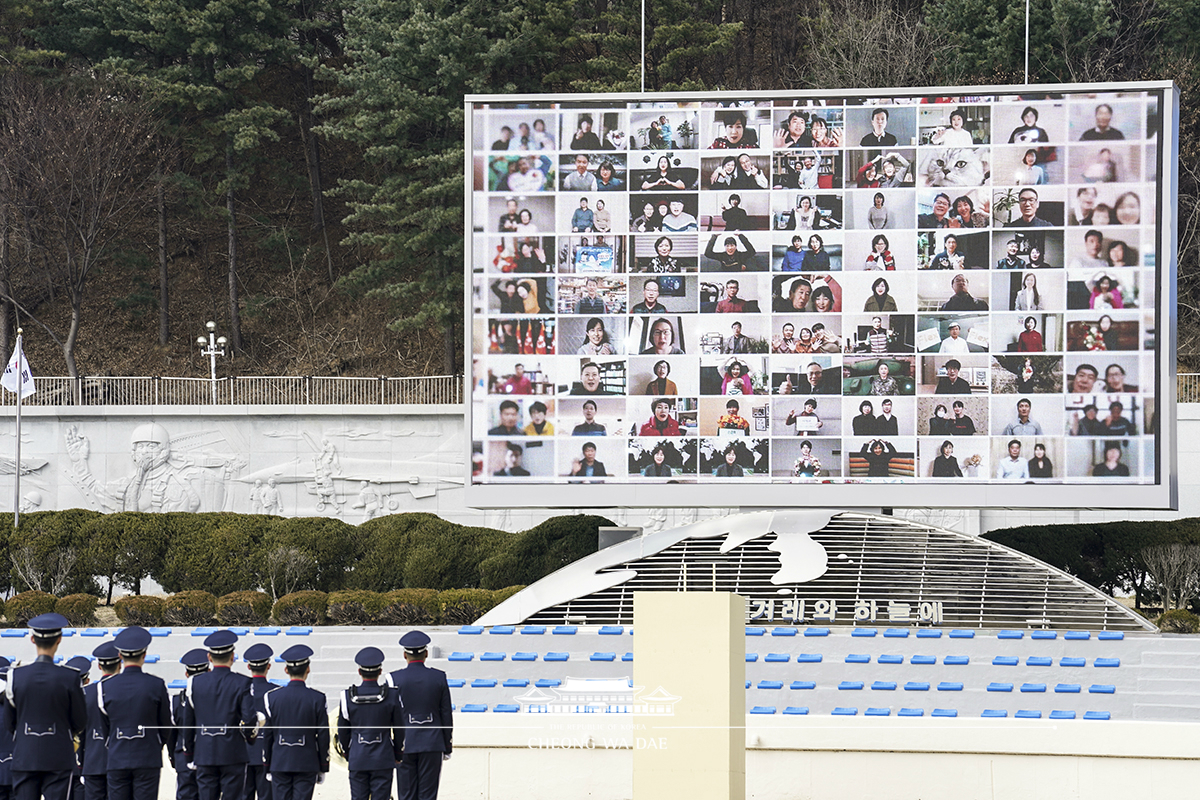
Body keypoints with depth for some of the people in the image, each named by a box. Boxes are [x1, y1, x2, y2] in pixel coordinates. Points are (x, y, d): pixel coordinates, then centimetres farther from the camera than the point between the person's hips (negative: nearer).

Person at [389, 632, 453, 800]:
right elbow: (446, 715, 3)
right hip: (432, 745, 1)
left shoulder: (395, 679, -5)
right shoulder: (439, 677, -1)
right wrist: (447, 746, 12)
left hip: (405, 744, -1)